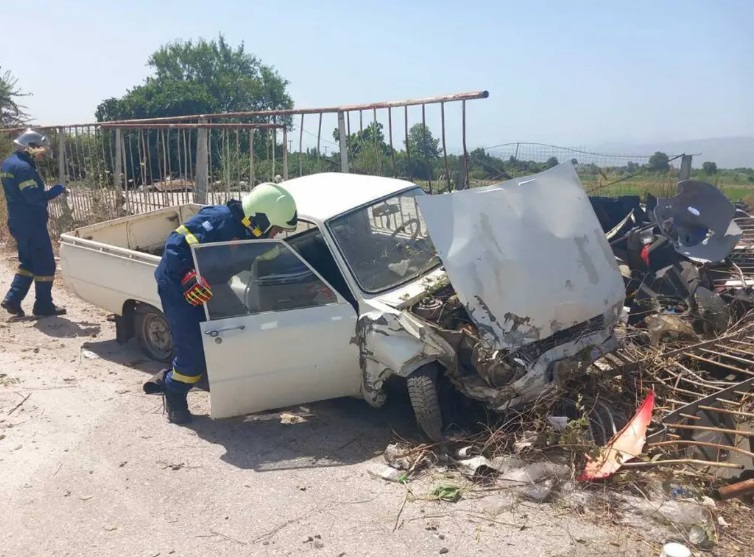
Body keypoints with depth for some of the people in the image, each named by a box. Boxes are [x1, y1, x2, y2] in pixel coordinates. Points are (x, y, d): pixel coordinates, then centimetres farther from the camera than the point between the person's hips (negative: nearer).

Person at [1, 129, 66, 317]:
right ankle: (43, 305, 7)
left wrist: (46, 192, 10)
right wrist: (54, 191, -15)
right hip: (31, 224, -10)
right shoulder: (23, 167, -19)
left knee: (28, 262, 20)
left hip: (18, 222, 10)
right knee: (45, 264, 0)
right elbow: (33, 197, -27)